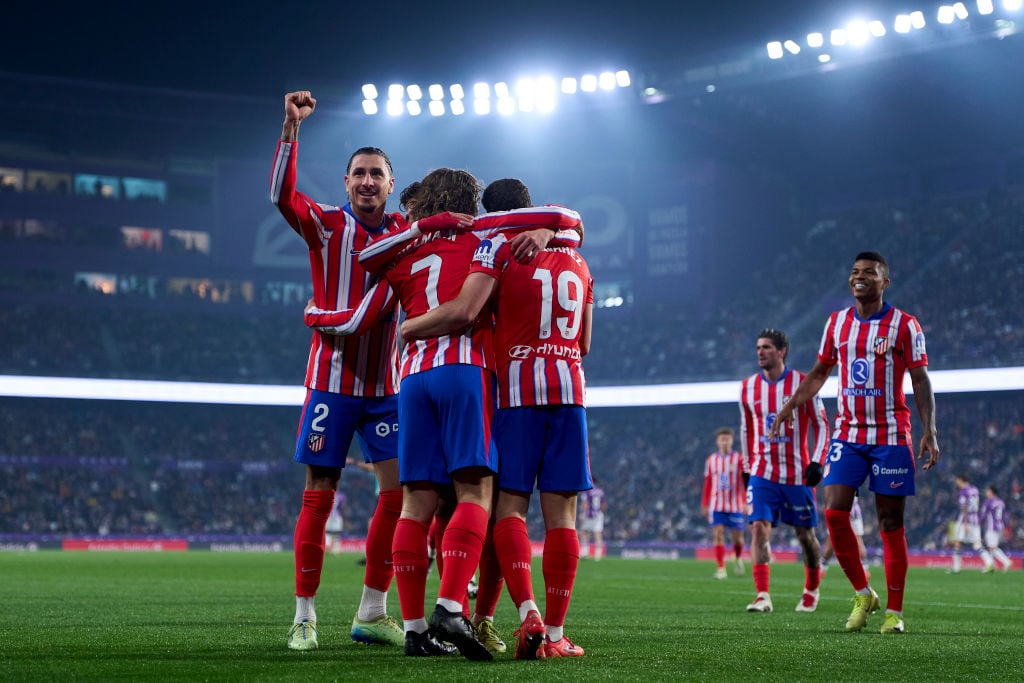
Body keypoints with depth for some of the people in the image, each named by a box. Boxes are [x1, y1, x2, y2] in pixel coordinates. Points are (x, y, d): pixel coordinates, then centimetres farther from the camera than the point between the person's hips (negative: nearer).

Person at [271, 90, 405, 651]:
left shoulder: (405, 232, 9)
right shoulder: (326, 225, -2)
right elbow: (282, 195, -18)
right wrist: (291, 126, -27)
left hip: (386, 385, 4)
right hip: (331, 381, -4)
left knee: (400, 491, -2)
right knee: (318, 496, -3)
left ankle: (371, 614, 8)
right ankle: (304, 617, 4)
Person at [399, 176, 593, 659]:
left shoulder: (499, 243, -1)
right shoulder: (576, 258, 19)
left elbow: (464, 311, -15)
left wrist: (410, 326, -1)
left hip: (516, 388, -4)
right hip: (568, 388, 4)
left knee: (510, 506, -1)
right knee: (560, 513, 2)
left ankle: (528, 612, -19)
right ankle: (555, 633, 1)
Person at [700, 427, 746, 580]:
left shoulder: (739, 459, -2)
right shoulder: (711, 460, 7)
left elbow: (746, 481, -4)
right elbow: (707, 483, 13)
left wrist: (746, 502, -11)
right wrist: (704, 504, 13)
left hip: (735, 505, -1)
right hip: (716, 505, 2)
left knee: (737, 537, 4)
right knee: (718, 534, -9)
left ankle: (738, 558, 34)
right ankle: (720, 568, -7)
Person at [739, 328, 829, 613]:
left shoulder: (802, 383, -6)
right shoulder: (749, 386, 5)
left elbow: (821, 425, -1)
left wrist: (817, 462, -11)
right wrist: (748, 466, 16)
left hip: (797, 474, -2)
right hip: (763, 473, 2)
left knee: (805, 535, 9)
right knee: (759, 528, -15)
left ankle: (812, 590, 30)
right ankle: (762, 595, -20)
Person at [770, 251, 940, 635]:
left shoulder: (904, 325, -3)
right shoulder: (837, 322, 9)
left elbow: (920, 381, -4)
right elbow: (820, 372, 20)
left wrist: (929, 431, -13)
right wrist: (789, 407, 10)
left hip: (890, 437, -3)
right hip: (847, 434, 3)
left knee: (890, 524, 0)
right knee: (834, 513, -10)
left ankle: (894, 611, 9)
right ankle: (862, 595, 7)